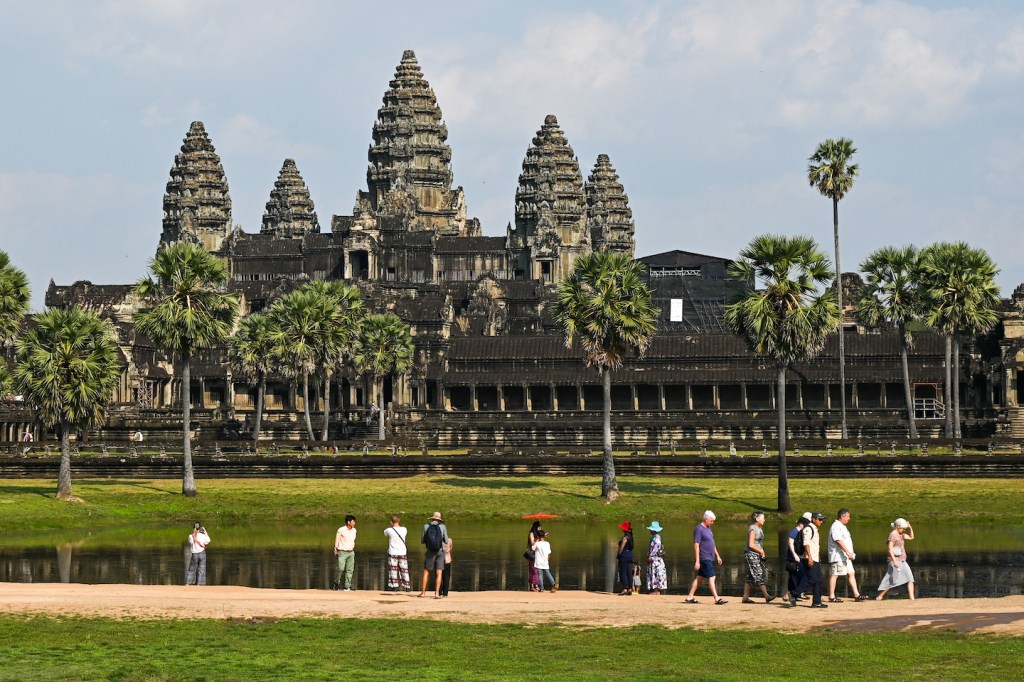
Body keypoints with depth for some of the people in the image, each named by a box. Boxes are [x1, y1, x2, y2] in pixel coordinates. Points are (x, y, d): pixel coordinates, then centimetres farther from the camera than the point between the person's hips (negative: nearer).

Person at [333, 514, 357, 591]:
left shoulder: (354, 530, 10)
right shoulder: (341, 530, -8)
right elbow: (337, 541, -2)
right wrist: (336, 551, -3)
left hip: (351, 553, 6)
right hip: (342, 552, -6)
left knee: (350, 570, 1)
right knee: (341, 569, -13)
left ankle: (347, 586, 3)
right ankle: (336, 582, 9)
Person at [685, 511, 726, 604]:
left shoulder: (708, 528, 15)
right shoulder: (699, 529, -14)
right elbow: (696, 546, -16)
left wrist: (717, 556, 22)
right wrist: (697, 561, -19)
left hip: (710, 558, 9)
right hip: (704, 558, -9)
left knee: (699, 577, 11)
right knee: (711, 577, -10)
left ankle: (690, 597, 16)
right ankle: (717, 599, -11)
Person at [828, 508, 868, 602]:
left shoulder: (842, 527, 19)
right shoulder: (836, 526, -13)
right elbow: (838, 541, -23)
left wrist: (850, 553, 19)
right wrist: (848, 552, -27)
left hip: (846, 556, 11)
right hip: (838, 556, -11)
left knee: (851, 574, 8)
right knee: (834, 575, -6)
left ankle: (856, 595, 8)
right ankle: (831, 597, -5)